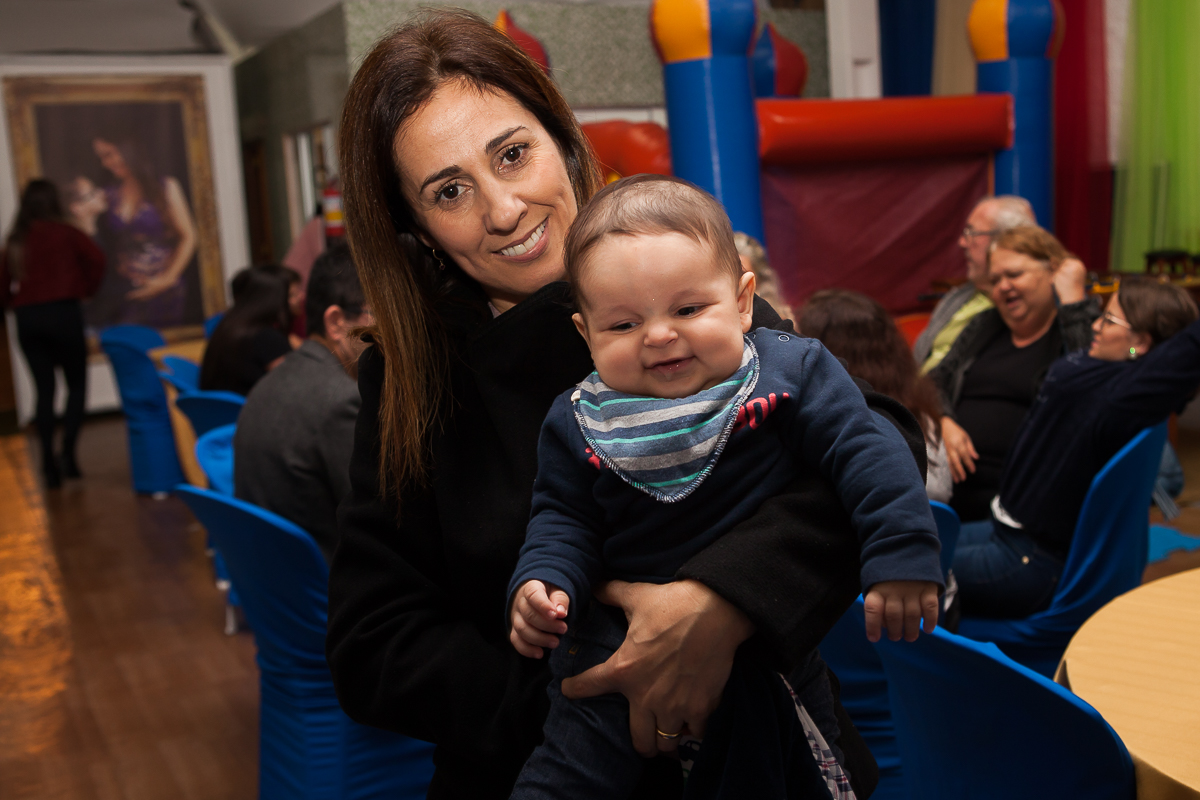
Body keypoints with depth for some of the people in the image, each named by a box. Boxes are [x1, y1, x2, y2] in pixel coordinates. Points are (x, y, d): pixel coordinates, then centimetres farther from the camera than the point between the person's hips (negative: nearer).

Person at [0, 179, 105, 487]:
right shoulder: (63, 232, 0)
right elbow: (96, 258, -11)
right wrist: (87, 287, 2)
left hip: (26, 319, 4)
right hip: (62, 312, -4)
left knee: (44, 389, 9)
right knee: (76, 384, 6)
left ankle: (49, 462, 4)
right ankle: (67, 452, -8)